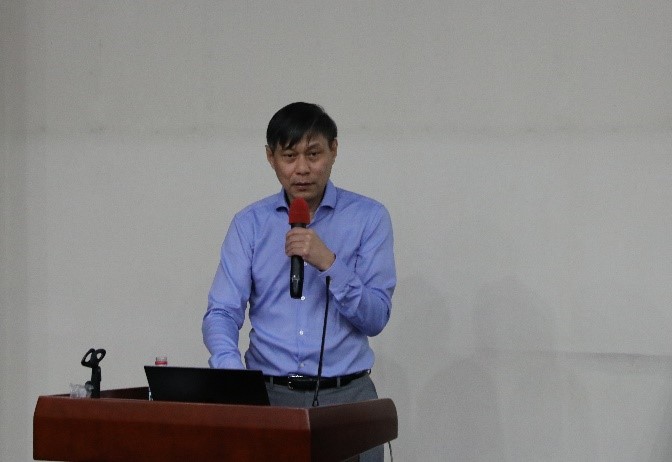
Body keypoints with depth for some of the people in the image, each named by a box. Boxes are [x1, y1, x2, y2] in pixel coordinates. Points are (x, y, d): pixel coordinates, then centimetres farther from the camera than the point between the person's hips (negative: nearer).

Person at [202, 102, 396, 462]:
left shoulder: (369, 217, 2)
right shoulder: (249, 224, 6)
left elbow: (375, 318, -2)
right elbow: (222, 313, -2)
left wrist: (329, 263, -16)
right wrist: (230, 368, -21)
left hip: (346, 396, -1)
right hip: (268, 395, 1)